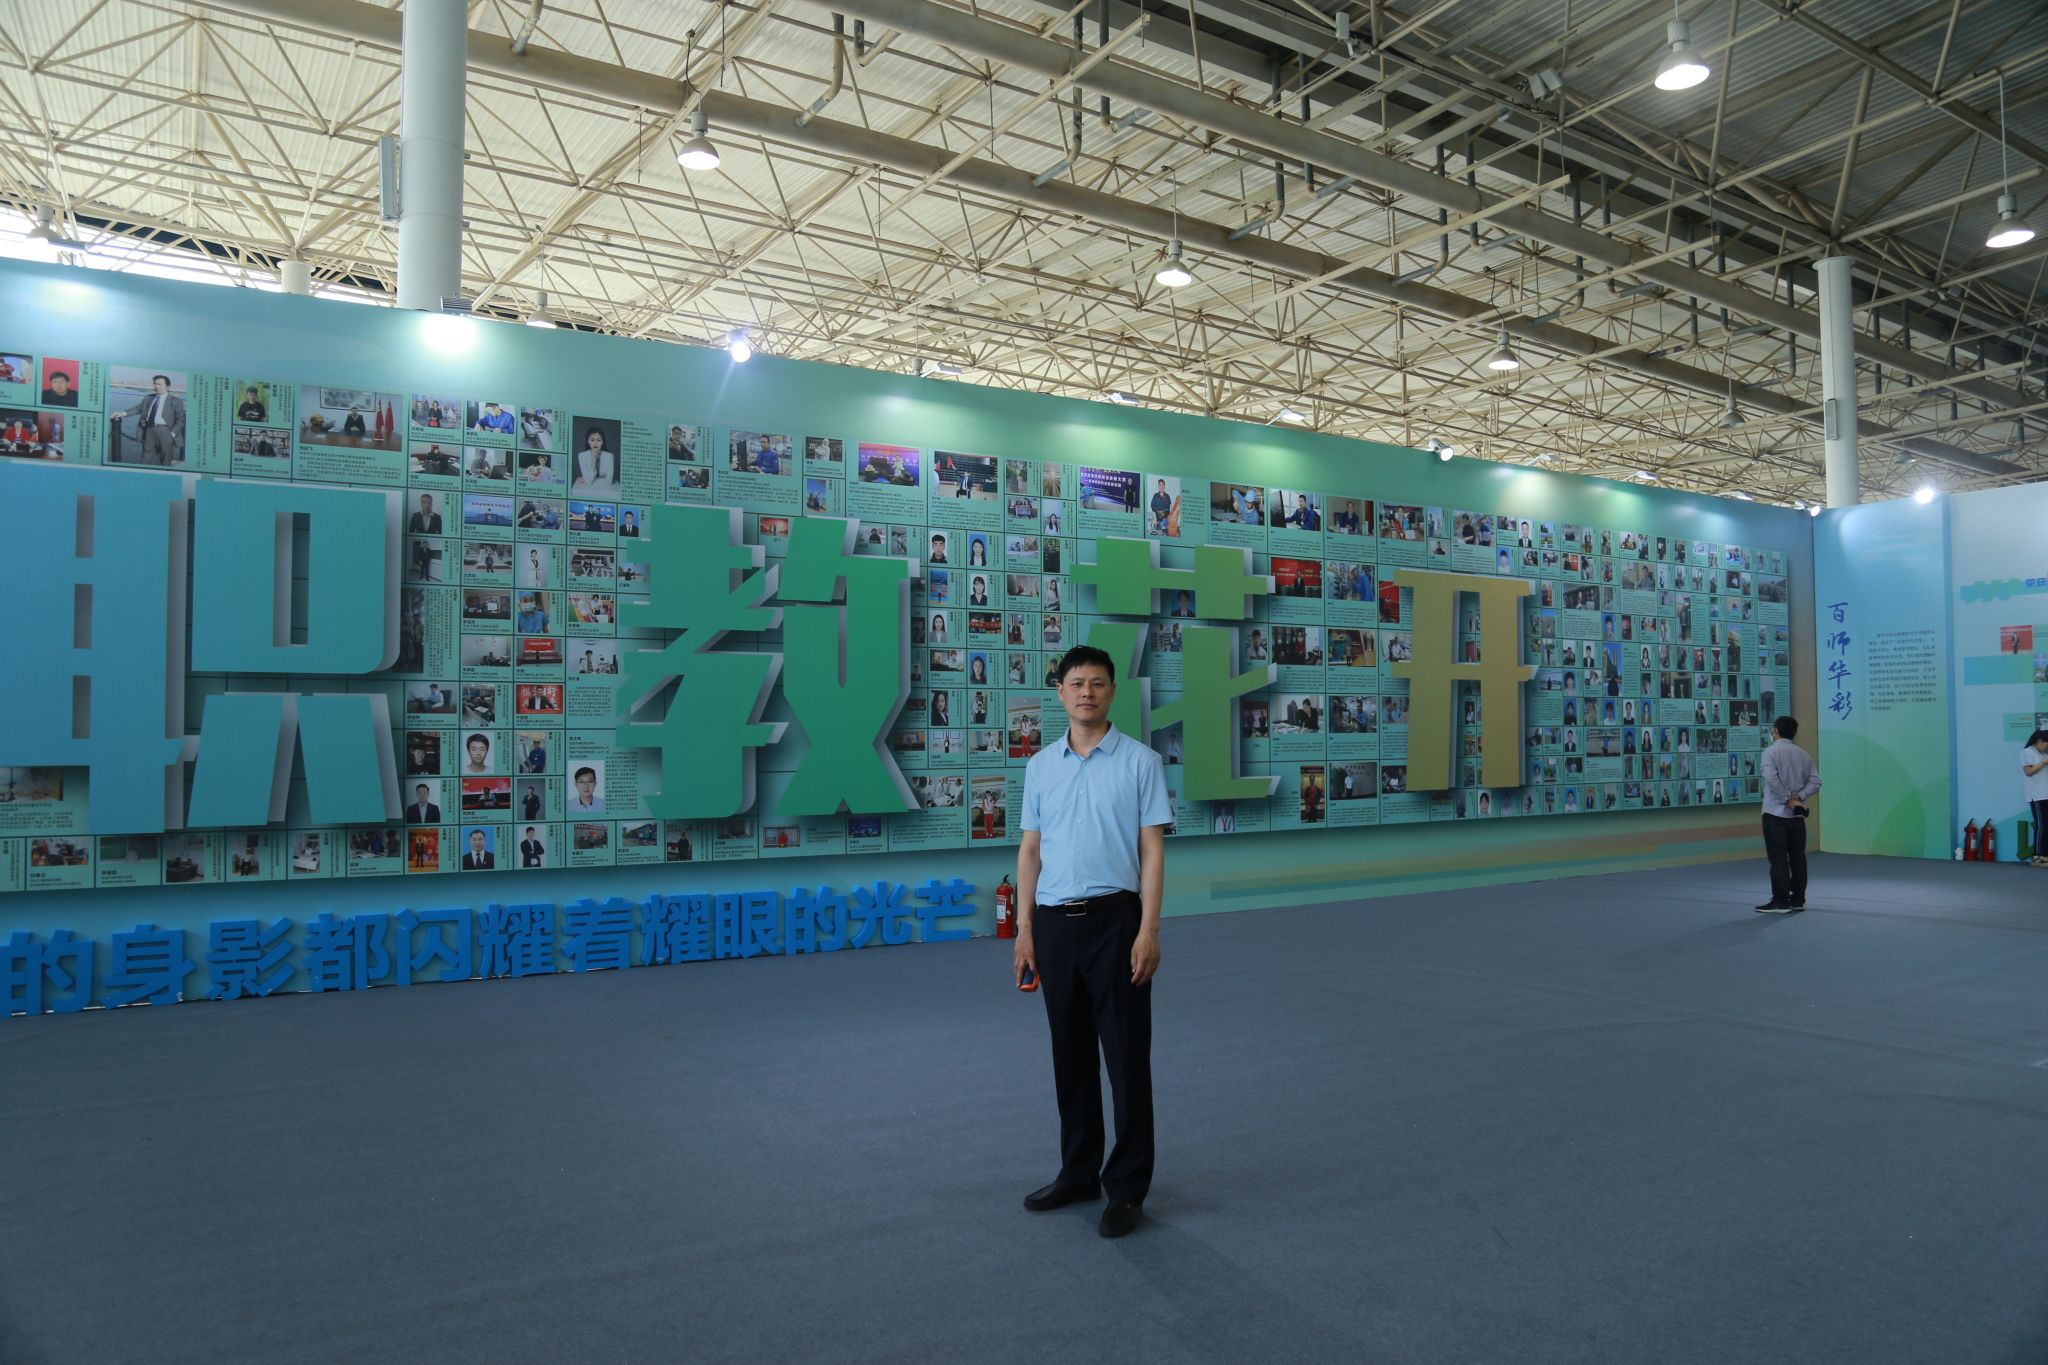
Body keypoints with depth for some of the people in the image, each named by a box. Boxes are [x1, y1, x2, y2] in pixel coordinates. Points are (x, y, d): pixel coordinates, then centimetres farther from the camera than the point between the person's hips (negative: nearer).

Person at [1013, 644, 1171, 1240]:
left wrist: (1149, 930, -14)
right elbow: (1031, 851, 10)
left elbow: (1152, 850, -6)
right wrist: (1025, 929, 5)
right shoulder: (1040, 765, 9)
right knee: (1069, 1057, 13)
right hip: (1055, 923, 5)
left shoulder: (1140, 760, -4)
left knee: (1126, 1056, 0)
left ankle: (1127, 1187, 10)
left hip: (1115, 919, -4)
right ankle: (1079, 1173, 25)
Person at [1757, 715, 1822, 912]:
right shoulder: (1802, 754, 9)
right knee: (1798, 857, 11)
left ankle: (1780, 902, -2)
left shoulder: (1771, 752, -8)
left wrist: (1788, 799, -13)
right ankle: (1798, 900, 16)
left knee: (1779, 859, -3)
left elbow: (1772, 779, -21)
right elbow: (1815, 781, 2)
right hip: (1797, 814, 5)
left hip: (1776, 813, -5)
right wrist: (1798, 798, -6)